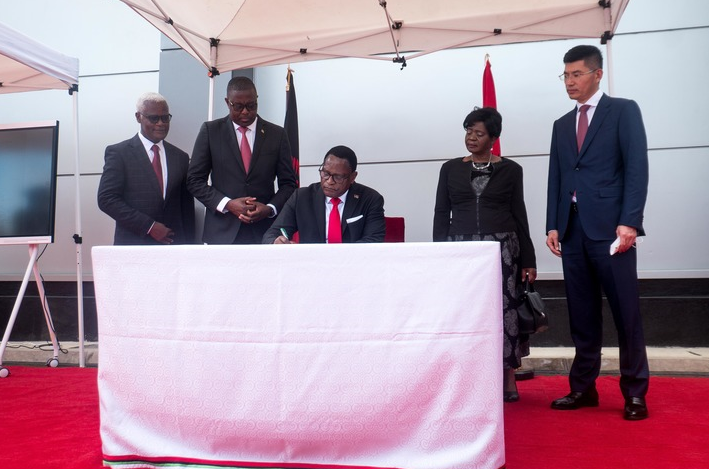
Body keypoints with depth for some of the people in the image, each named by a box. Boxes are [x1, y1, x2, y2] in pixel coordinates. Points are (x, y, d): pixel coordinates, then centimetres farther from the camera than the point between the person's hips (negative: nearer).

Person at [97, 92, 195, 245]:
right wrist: (149, 226, -14)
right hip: (133, 244, -3)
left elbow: (187, 208, 10)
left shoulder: (180, 157, 9)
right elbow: (106, 199, -9)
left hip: (173, 244, 3)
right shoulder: (118, 153, -2)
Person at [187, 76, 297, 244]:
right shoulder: (210, 130, 5)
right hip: (222, 232, 0)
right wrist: (227, 204, -11)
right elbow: (194, 179, 4)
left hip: (263, 232, 1)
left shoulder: (277, 134, 6)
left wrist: (270, 209, -10)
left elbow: (288, 183, 9)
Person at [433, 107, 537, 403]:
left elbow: (519, 215, 6)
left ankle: (507, 380, 11)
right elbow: (441, 215, 7)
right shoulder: (450, 169, 8)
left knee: (504, 311, -1)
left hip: (502, 249, -1)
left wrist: (528, 260, 2)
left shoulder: (510, 170, 6)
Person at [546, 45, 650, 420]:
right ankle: (583, 387, 15)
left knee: (626, 312, -1)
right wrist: (553, 225, 6)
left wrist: (628, 221, -15)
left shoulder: (624, 111, 4)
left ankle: (634, 392, 9)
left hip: (610, 226, -5)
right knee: (582, 314, 8)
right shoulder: (562, 125, 20)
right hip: (573, 229, 5)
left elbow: (637, 167, -5)